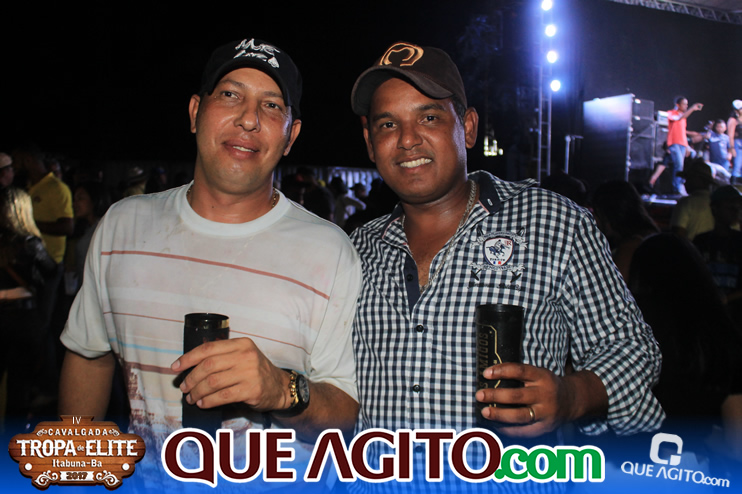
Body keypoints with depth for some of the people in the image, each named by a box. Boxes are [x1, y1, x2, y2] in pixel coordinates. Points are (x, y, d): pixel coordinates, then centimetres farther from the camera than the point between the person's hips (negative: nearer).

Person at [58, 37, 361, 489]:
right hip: (145, 480, 3)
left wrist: (283, 391, -31)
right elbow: (89, 354, 12)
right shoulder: (123, 224, 1)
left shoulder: (329, 249, -12)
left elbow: (352, 412, -12)